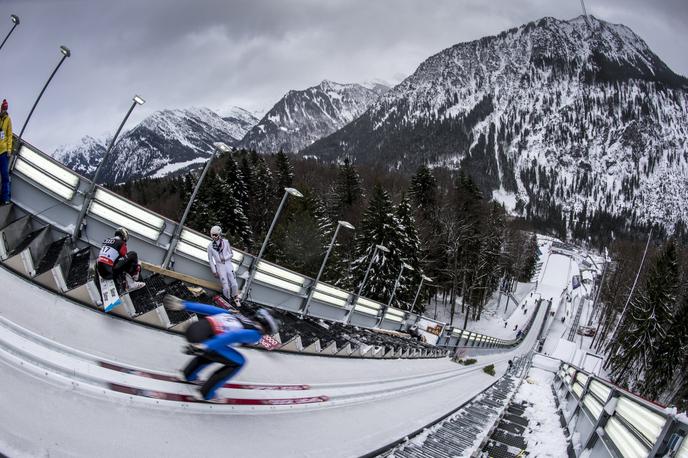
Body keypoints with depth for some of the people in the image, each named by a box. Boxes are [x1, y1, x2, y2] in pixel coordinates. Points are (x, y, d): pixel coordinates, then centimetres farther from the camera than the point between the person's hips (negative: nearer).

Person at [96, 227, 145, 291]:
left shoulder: (106, 240, 20)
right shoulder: (121, 243, -2)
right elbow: (126, 259, 5)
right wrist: (137, 266, 21)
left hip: (101, 272, 8)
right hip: (110, 272, -8)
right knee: (133, 255, 0)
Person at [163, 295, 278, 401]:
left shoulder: (235, 315, 26)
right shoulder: (255, 334, 5)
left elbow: (210, 309, 20)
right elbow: (236, 335, -15)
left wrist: (183, 305, 19)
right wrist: (206, 346, -26)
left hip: (193, 327, 8)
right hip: (203, 339, -8)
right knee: (238, 362, 11)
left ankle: (188, 374, 38)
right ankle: (206, 392, 15)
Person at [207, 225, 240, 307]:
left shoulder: (225, 242, -4)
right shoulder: (210, 246, -4)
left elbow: (231, 254, 4)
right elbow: (210, 259, 2)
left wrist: (224, 258, -15)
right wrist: (214, 271, 0)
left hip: (228, 264, 1)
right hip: (220, 266, -1)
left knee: (234, 284, -8)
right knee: (226, 287, -10)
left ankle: (235, 298, 20)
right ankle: (228, 300, 17)